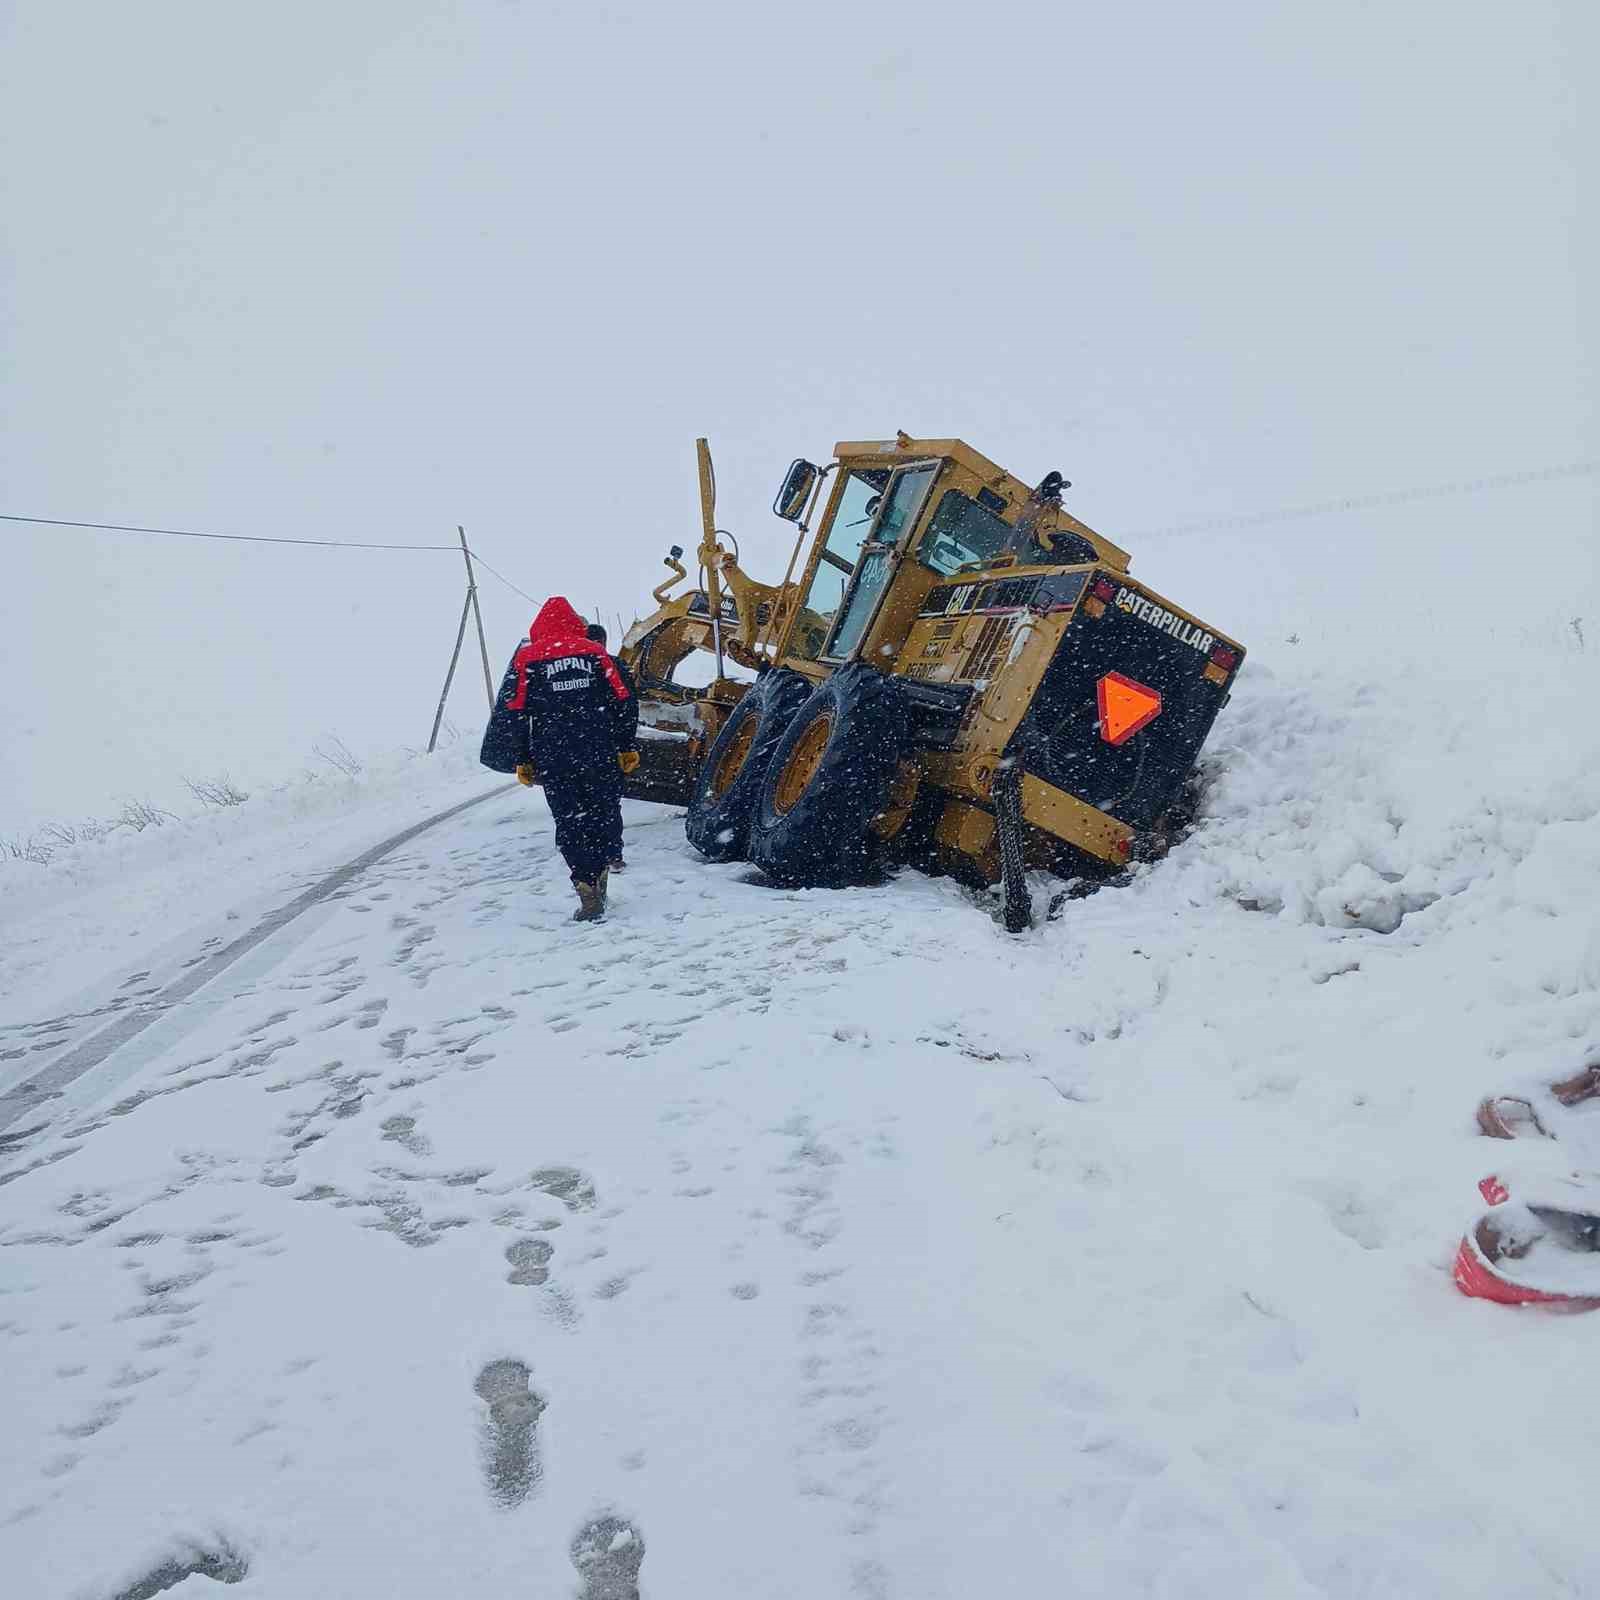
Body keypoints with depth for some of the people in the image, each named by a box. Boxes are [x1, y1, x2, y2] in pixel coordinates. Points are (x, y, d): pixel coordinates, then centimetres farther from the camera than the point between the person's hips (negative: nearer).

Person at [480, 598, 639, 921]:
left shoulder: (526, 658, 3)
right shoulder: (595, 651, 6)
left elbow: (511, 712, 0)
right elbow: (624, 700, 5)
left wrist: (520, 760, 7)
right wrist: (626, 746, 13)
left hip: (553, 760, -1)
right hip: (601, 754, 1)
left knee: (570, 822, 4)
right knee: (604, 810, 18)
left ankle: (589, 894, -2)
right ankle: (603, 867, 16)